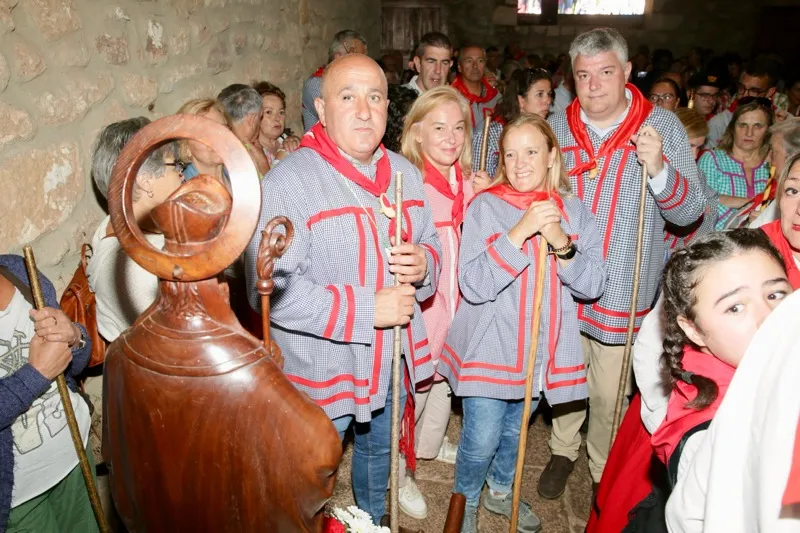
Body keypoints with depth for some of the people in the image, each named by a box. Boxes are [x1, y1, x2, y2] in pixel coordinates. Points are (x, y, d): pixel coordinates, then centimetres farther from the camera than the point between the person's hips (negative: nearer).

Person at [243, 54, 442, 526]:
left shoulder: (404, 173, 2)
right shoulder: (289, 181, -22)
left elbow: (431, 243, 12)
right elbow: (271, 289, -29)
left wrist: (424, 263, -13)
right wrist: (365, 309, -27)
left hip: (388, 360, 7)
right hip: (319, 369, -7)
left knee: (377, 451, 30)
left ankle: (374, 519, 58)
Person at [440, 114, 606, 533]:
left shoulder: (574, 211, 1)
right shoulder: (486, 207, -11)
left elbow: (593, 285, -5)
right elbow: (472, 285, -21)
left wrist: (562, 244, -22)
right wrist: (520, 232, -28)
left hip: (542, 351, 4)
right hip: (489, 349, -4)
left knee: (514, 430, 21)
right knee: (482, 436, 0)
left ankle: (500, 490, 48)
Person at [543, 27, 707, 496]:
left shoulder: (663, 126, -7)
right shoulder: (557, 127, 0)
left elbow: (690, 213, -11)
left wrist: (658, 168, -28)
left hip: (622, 293, -2)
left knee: (608, 395, 11)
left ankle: (605, 473, 36)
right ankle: (564, 450, 43)